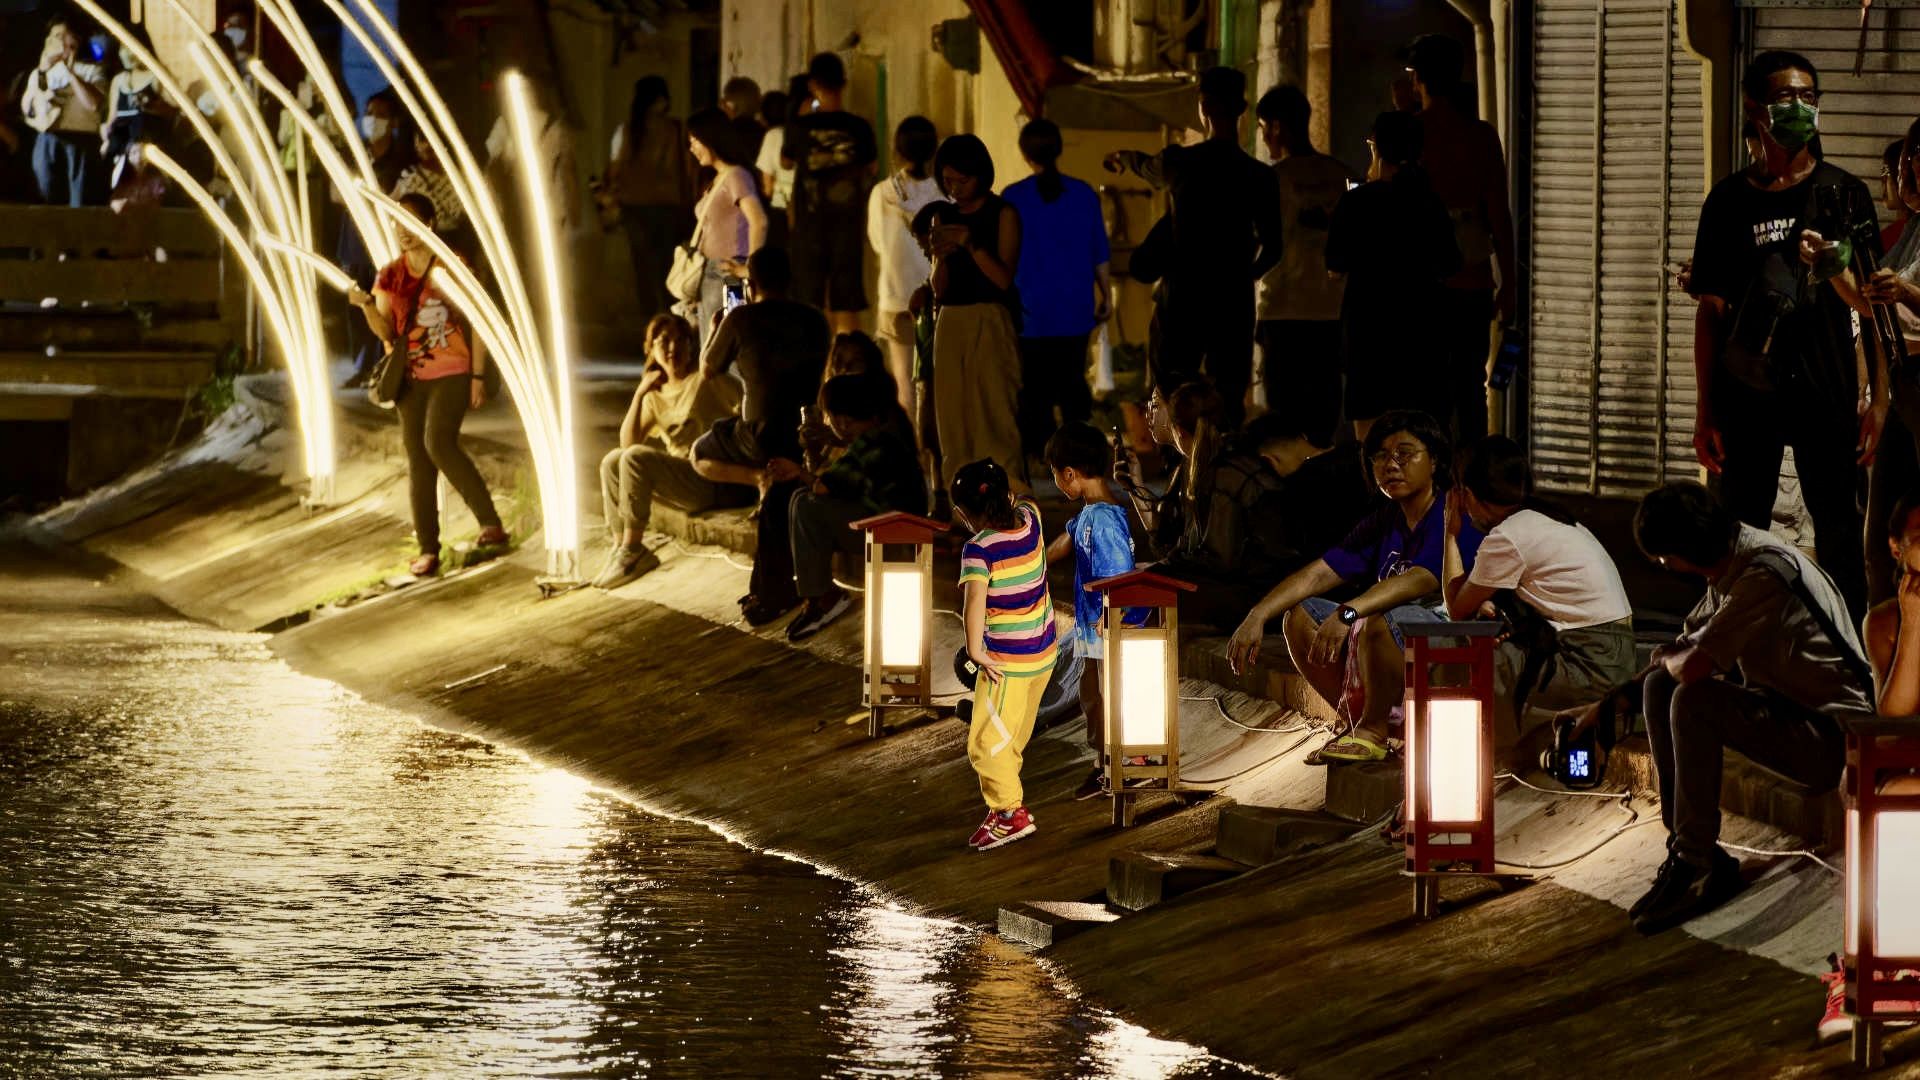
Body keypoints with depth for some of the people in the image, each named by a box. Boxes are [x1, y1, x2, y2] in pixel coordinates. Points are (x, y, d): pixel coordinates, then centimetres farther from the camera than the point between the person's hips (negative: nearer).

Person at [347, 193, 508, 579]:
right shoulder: (390, 276, 7)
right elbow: (386, 332, 0)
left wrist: (478, 376, -7)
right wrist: (366, 304, -19)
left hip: (451, 373, -5)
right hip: (412, 378, 5)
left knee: (439, 442, -23)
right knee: (417, 460, 2)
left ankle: (491, 523, -16)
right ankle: (428, 550, 3)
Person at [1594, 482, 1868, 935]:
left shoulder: (1763, 574, -24)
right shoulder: (1733, 564, 6)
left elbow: (1693, 667, -28)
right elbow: (1686, 645, 19)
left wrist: (1667, 658, -4)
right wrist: (1609, 704, 17)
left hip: (1831, 739, -10)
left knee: (1693, 702, -26)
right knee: (1659, 686, 5)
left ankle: (1696, 863, -15)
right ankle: (1687, 852, 4)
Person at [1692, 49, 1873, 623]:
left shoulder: (1843, 194, 4)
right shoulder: (1729, 201, 7)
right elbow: (1711, 312, 10)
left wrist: (1877, 397, -3)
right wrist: (1705, 412, 6)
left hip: (1827, 393, -1)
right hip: (1747, 392, 1)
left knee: (1839, 533, 0)